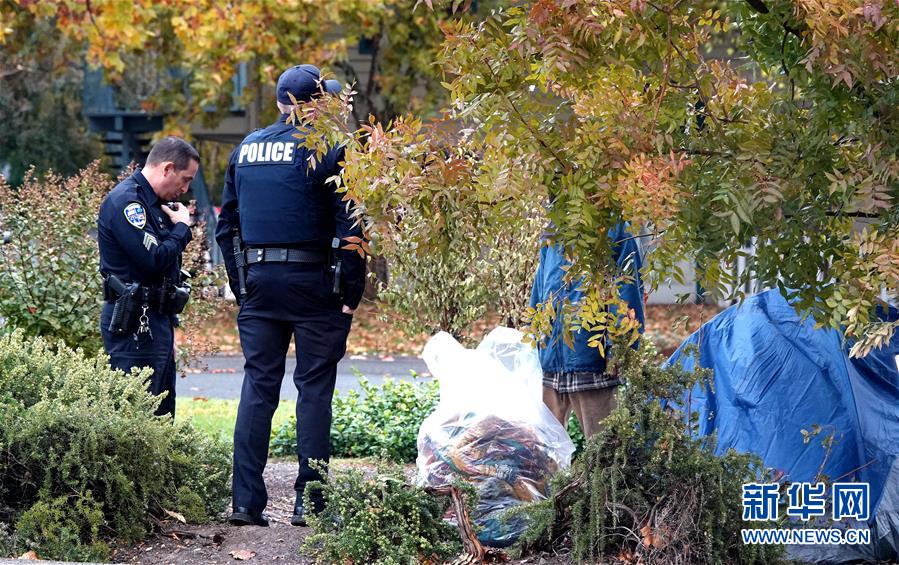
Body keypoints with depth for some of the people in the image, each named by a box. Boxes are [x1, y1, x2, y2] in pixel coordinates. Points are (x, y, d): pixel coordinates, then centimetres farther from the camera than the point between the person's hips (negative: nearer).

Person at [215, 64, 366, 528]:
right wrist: (352, 292, -7)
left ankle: (247, 501, 3)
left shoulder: (245, 150, 11)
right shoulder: (326, 148, -7)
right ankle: (308, 502, 0)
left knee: (257, 386, 7)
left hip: (258, 282, 5)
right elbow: (350, 224, -12)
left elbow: (226, 226, 16)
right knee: (314, 389, 1)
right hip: (312, 282, -5)